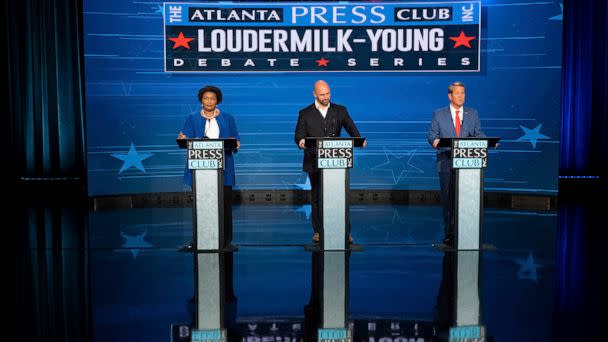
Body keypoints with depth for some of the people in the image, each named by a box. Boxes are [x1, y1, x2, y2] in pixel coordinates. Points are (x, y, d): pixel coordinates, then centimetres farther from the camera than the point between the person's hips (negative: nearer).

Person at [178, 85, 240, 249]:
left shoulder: (227, 119, 12)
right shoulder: (193, 119, 11)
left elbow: (236, 141, 8)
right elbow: (186, 140, 1)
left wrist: (234, 143, -15)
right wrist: (183, 139, -21)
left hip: (222, 168, 0)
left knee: (224, 203, -2)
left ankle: (225, 240, 7)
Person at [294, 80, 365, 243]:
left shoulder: (340, 110, 9)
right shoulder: (305, 113, 6)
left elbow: (351, 128, -1)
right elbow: (298, 135, 0)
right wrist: (300, 141, -24)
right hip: (315, 162, 0)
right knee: (316, 197, 7)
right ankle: (317, 231, 17)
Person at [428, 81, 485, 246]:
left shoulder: (472, 113, 14)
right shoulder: (439, 114, 8)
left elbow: (478, 134, 11)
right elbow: (432, 135, 3)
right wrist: (435, 141, -19)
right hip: (446, 162, -1)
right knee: (448, 199, 1)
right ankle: (449, 234, 9)